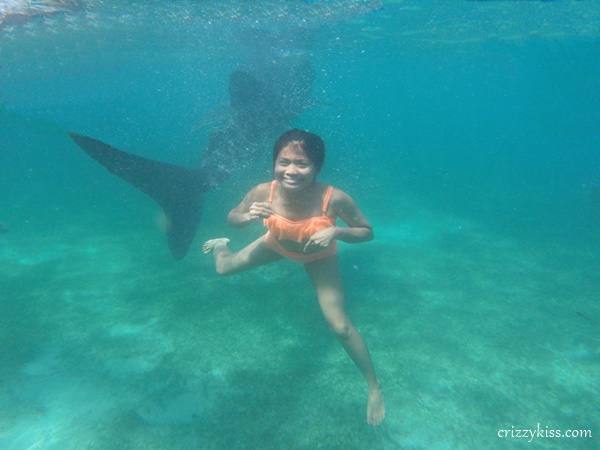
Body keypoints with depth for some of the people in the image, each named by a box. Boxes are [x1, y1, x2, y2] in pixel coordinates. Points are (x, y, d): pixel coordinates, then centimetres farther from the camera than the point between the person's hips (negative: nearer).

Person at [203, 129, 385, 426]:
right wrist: (248, 216, -37)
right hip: (278, 244, 3)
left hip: (319, 256, -2)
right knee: (224, 268, 17)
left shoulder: (334, 198, -41)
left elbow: (367, 232, -23)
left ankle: (373, 386, 19)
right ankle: (221, 246, 58)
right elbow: (232, 218, -14)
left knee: (340, 326, -8)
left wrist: (336, 232, -42)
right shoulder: (263, 192, -34)